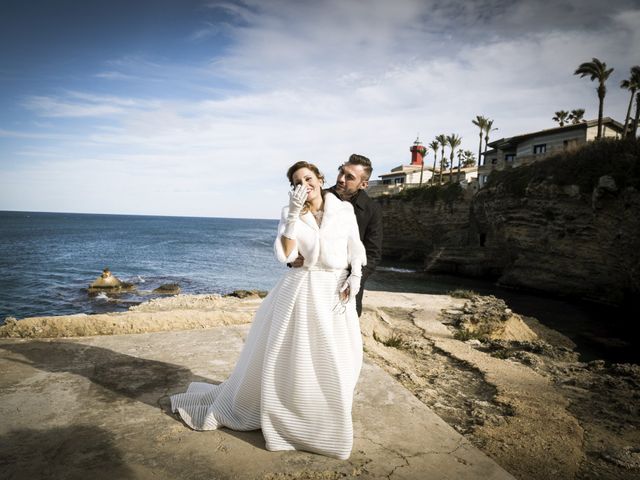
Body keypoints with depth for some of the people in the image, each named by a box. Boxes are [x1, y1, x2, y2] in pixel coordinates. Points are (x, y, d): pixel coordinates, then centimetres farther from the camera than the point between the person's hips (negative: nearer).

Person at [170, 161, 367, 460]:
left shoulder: (344, 209, 3)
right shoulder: (290, 214, 1)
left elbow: (356, 248, 5)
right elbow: (286, 255, -11)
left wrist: (355, 277, -10)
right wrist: (293, 215, -18)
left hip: (337, 293, 1)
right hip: (301, 292, -1)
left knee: (336, 363, 7)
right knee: (285, 358, 6)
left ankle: (326, 420, 30)